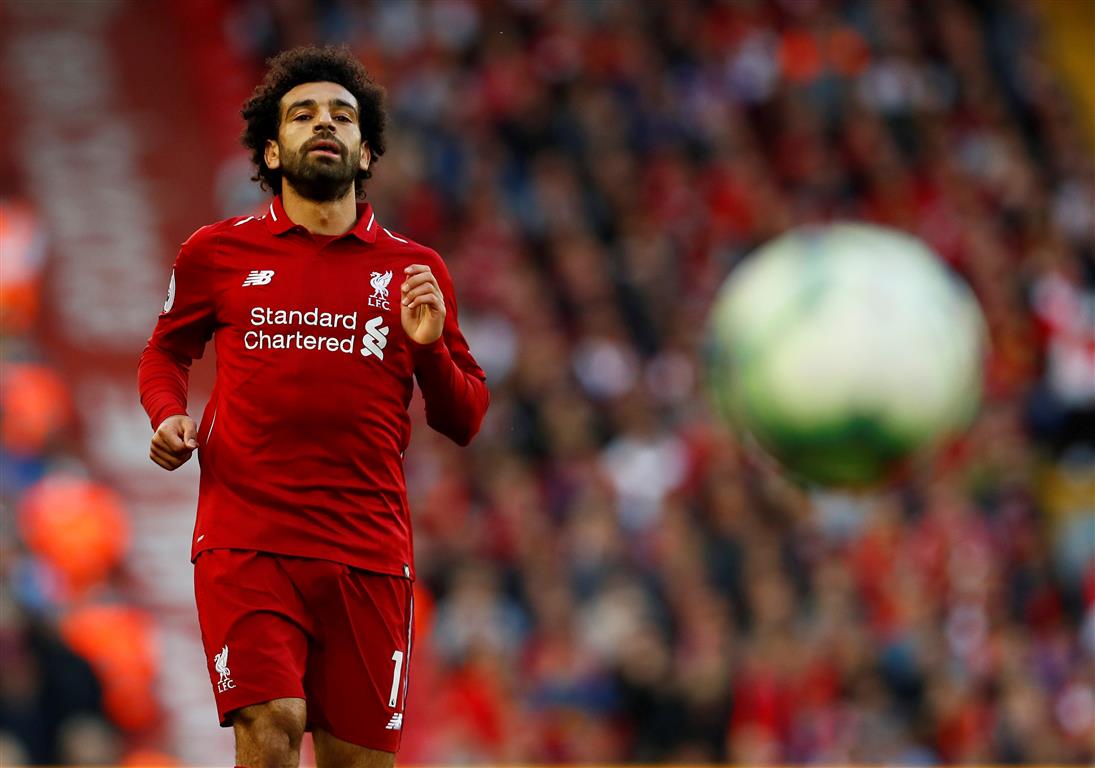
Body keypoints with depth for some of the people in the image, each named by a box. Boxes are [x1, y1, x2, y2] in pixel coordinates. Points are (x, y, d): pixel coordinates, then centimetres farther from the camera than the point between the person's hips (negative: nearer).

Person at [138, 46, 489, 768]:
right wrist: (169, 416, 5)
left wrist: (431, 348, -5)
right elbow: (167, 350, 25)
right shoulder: (217, 251, 8)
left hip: (370, 557, 2)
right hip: (245, 541, -2)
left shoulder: (415, 270, 10)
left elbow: (465, 422, 13)